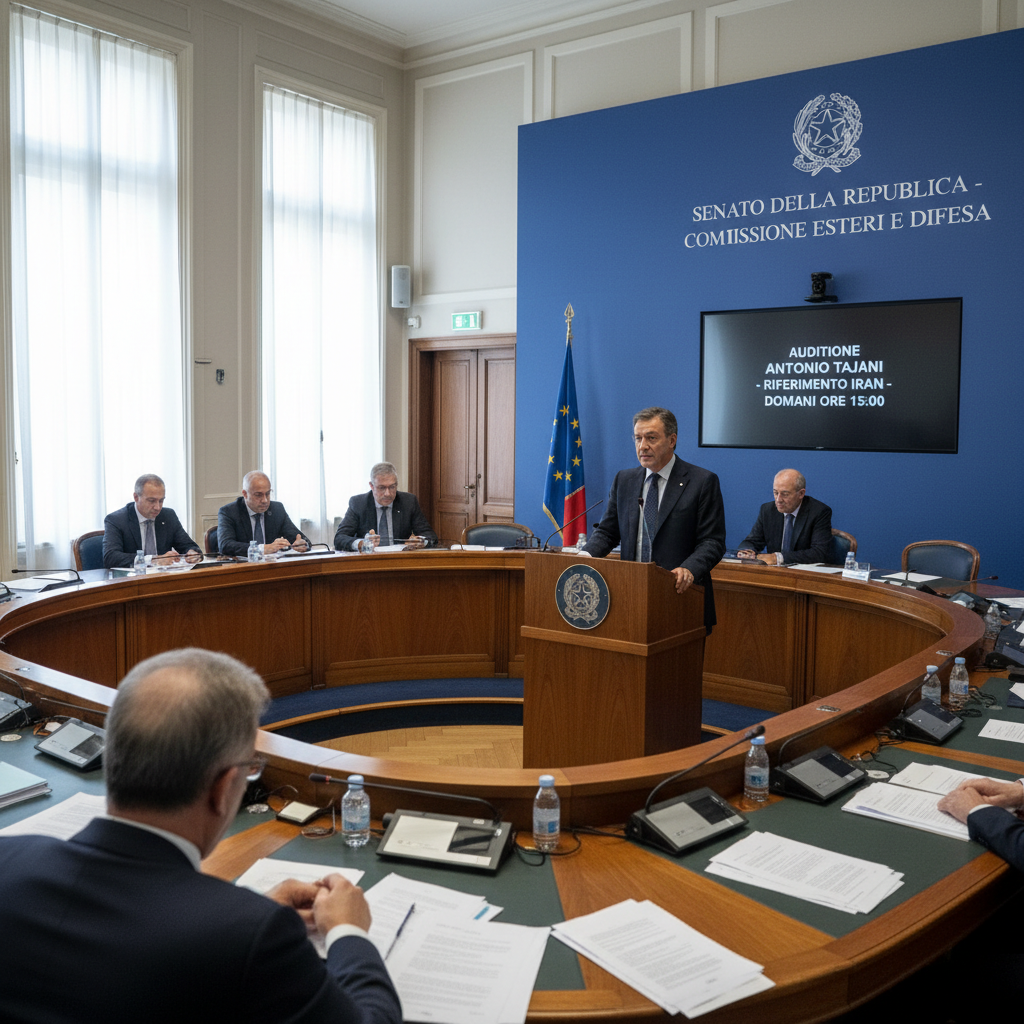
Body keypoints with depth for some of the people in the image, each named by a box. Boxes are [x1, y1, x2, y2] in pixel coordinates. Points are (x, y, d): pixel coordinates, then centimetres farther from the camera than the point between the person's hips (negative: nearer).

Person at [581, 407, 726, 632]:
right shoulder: (624, 480, 13)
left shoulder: (703, 482, -1)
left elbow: (712, 542, -6)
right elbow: (607, 531, 14)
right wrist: (586, 555, -7)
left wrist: (689, 569, -25)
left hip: (680, 596, -3)